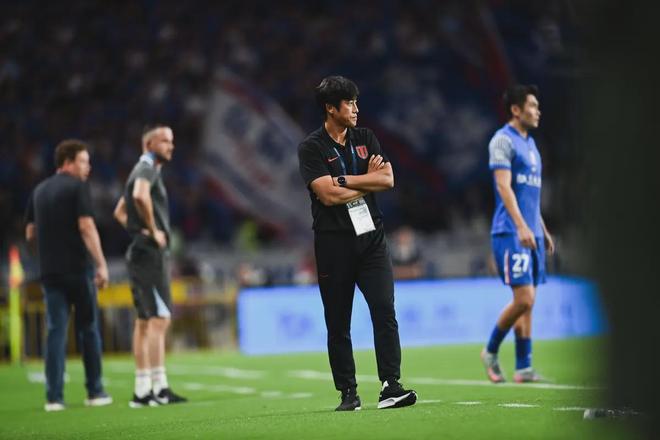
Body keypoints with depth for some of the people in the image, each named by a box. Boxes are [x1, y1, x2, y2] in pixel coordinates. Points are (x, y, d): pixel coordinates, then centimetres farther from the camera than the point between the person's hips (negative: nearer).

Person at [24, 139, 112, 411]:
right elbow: (86, 227, -17)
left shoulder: (39, 191, 13)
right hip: (78, 268, -5)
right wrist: (101, 264, -19)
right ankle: (94, 392, 13)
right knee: (88, 329, 8)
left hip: (49, 270, 5)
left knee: (56, 330, 3)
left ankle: (54, 396, -5)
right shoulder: (77, 187, -6)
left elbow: (30, 234, 14)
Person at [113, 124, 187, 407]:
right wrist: (153, 229, -21)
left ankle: (142, 391, 12)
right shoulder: (147, 168, -9)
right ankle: (159, 388, -17)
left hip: (141, 253, 10)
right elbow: (140, 196, -33)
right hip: (150, 253, -10)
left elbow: (120, 212, 30)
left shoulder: (145, 170, 22)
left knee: (144, 321, 10)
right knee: (159, 318, -13)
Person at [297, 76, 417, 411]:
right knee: (338, 323, 3)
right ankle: (348, 393, 11)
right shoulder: (311, 148, -3)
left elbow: (388, 179, -1)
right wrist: (368, 180, -4)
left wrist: (345, 181, -9)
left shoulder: (365, 139, 12)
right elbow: (328, 195, -15)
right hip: (333, 242, -3)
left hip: (371, 236, 3)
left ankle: (390, 386, -14)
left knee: (384, 308, -11)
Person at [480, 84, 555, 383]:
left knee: (527, 302, 5)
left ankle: (523, 367, 6)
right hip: (510, 233, -8)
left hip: (531, 234, 8)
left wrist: (544, 231, 23)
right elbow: (504, 185, -17)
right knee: (523, 299, -13)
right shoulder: (503, 140, -8)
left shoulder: (530, 143, 19)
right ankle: (491, 351, 6)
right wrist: (521, 226, -26)